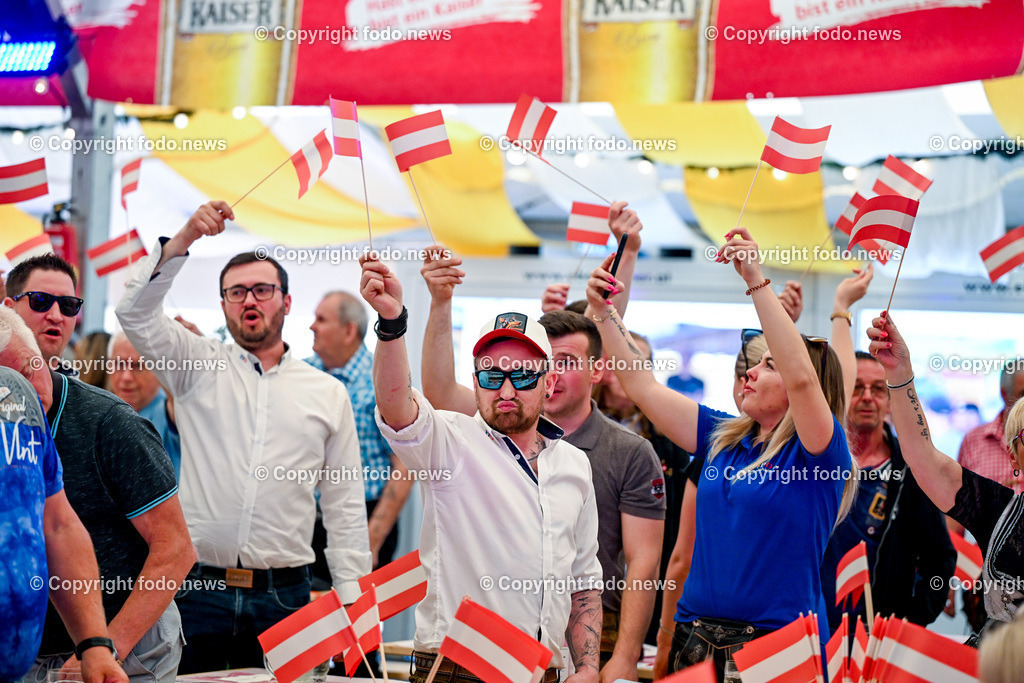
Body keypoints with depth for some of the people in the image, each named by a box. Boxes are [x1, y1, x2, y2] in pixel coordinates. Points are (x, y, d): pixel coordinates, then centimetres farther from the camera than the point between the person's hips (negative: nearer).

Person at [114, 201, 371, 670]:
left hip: (282, 596, 1)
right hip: (197, 586, -1)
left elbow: (345, 505, 10)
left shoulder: (328, 394, 11)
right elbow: (135, 312, -6)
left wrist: (351, 599, 3)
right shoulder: (198, 366, 10)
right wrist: (184, 239, -16)